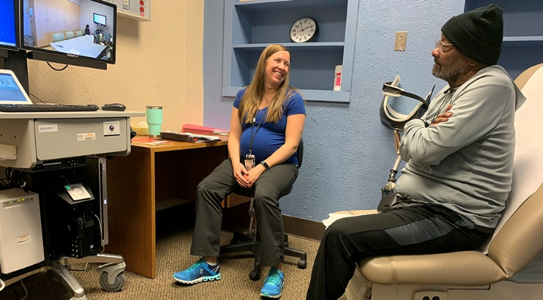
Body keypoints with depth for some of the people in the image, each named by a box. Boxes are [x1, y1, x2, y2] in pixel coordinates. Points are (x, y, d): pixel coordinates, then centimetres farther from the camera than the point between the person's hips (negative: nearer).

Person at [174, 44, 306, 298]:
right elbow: (234, 136, 7)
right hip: (244, 161, 5)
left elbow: (291, 145, -11)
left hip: (279, 163, -4)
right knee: (206, 188, -19)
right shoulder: (244, 95, 10)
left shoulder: (292, 99, -3)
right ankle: (209, 264, -12)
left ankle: (276, 269, -19)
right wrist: (237, 164, -12)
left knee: (264, 196, -36)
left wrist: (261, 168, -20)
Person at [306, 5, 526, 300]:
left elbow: (424, 150, -24)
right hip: (424, 205, 9)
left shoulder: (491, 86, -16)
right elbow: (408, 150, 11)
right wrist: (428, 130, -10)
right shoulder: (451, 90, 14)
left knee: (340, 235, -19)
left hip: (452, 219, -9)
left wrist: (416, 126, -2)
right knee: (341, 228, 8)